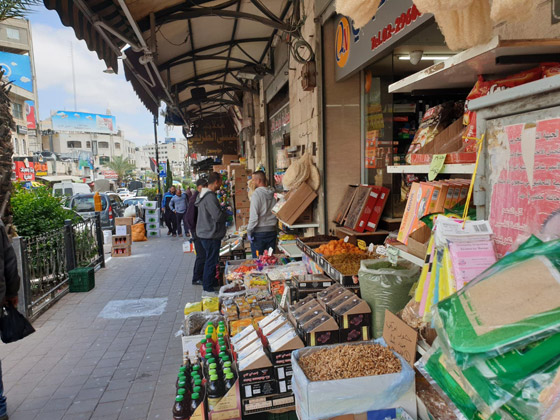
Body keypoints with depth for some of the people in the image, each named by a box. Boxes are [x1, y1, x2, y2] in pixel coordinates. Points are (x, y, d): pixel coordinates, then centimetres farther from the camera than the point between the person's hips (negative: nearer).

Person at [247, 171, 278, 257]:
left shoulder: (256, 193, -11)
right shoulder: (272, 193, 7)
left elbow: (254, 215, -16)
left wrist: (249, 231, -10)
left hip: (259, 232, -6)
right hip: (272, 230, 6)